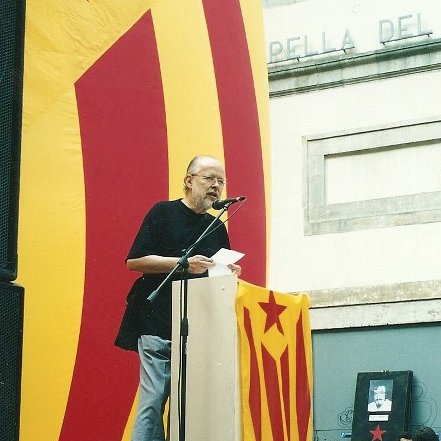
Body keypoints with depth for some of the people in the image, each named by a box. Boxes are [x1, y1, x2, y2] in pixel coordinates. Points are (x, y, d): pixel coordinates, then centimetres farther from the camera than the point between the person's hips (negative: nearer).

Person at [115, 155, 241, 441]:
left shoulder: (217, 227, 19)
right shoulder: (163, 213, 2)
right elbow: (134, 261, -6)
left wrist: (229, 273, 1)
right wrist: (183, 264, -14)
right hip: (158, 324, -5)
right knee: (154, 400, -11)